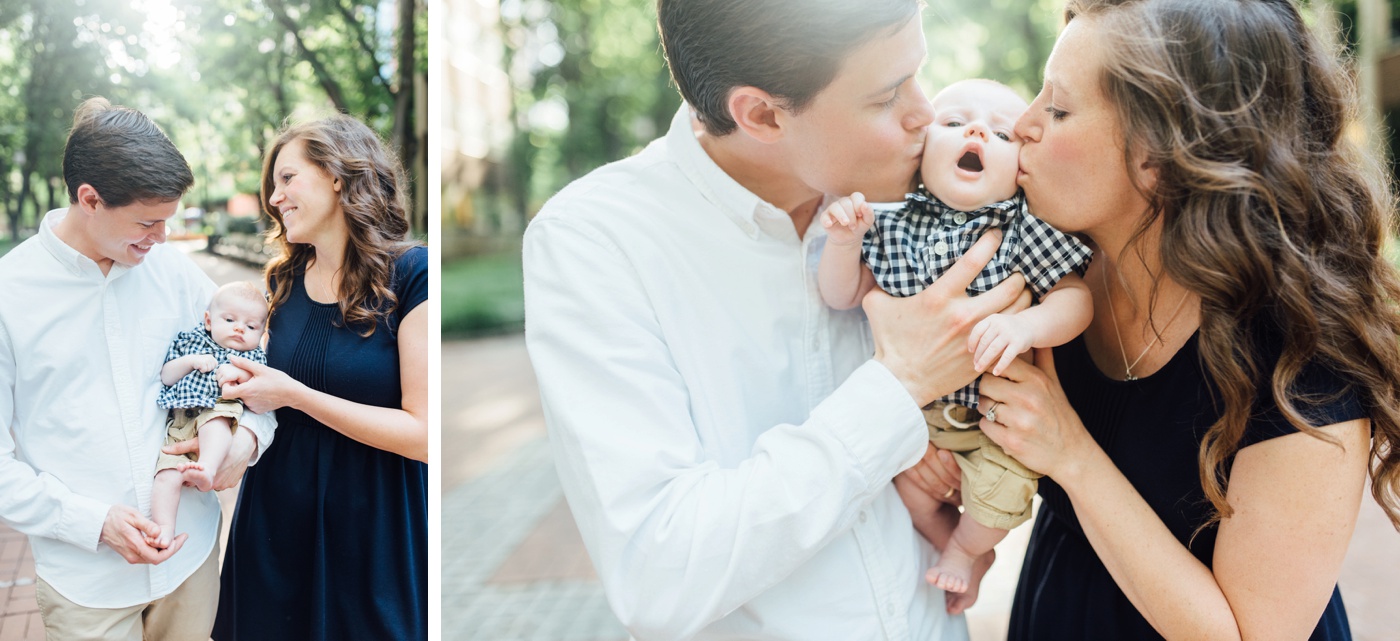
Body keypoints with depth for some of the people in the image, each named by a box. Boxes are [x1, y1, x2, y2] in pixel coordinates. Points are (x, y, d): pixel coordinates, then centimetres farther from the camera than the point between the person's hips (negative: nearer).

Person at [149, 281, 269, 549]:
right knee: (167, 474, -20)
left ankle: (208, 468, -56)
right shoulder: (190, 341, 20)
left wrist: (240, 375, -11)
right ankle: (163, 528, -23)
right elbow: (166, 377, 14)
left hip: (218, 411, -1)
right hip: (177, 423, 2)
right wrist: (191, 361, -2)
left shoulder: (253, 358, 17)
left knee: (215, 422, -38)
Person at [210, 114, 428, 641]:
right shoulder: (285, 280, 6)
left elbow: (424, 434, -19)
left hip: (371, 532, -6)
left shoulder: (411, 275, -15)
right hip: (277, 515, 6)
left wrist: (293, 393, -18)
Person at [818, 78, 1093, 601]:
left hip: (997, 413, -2)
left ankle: (966, 548, 22)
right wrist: (844, 242, -23)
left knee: (1001, 491, -12)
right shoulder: (891, 224, -8)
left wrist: (1026, 326, -37)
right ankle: (940, 537, 45)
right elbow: (842, 296, -4)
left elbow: (1075, 299, -17)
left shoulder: (1026, 228, -14)